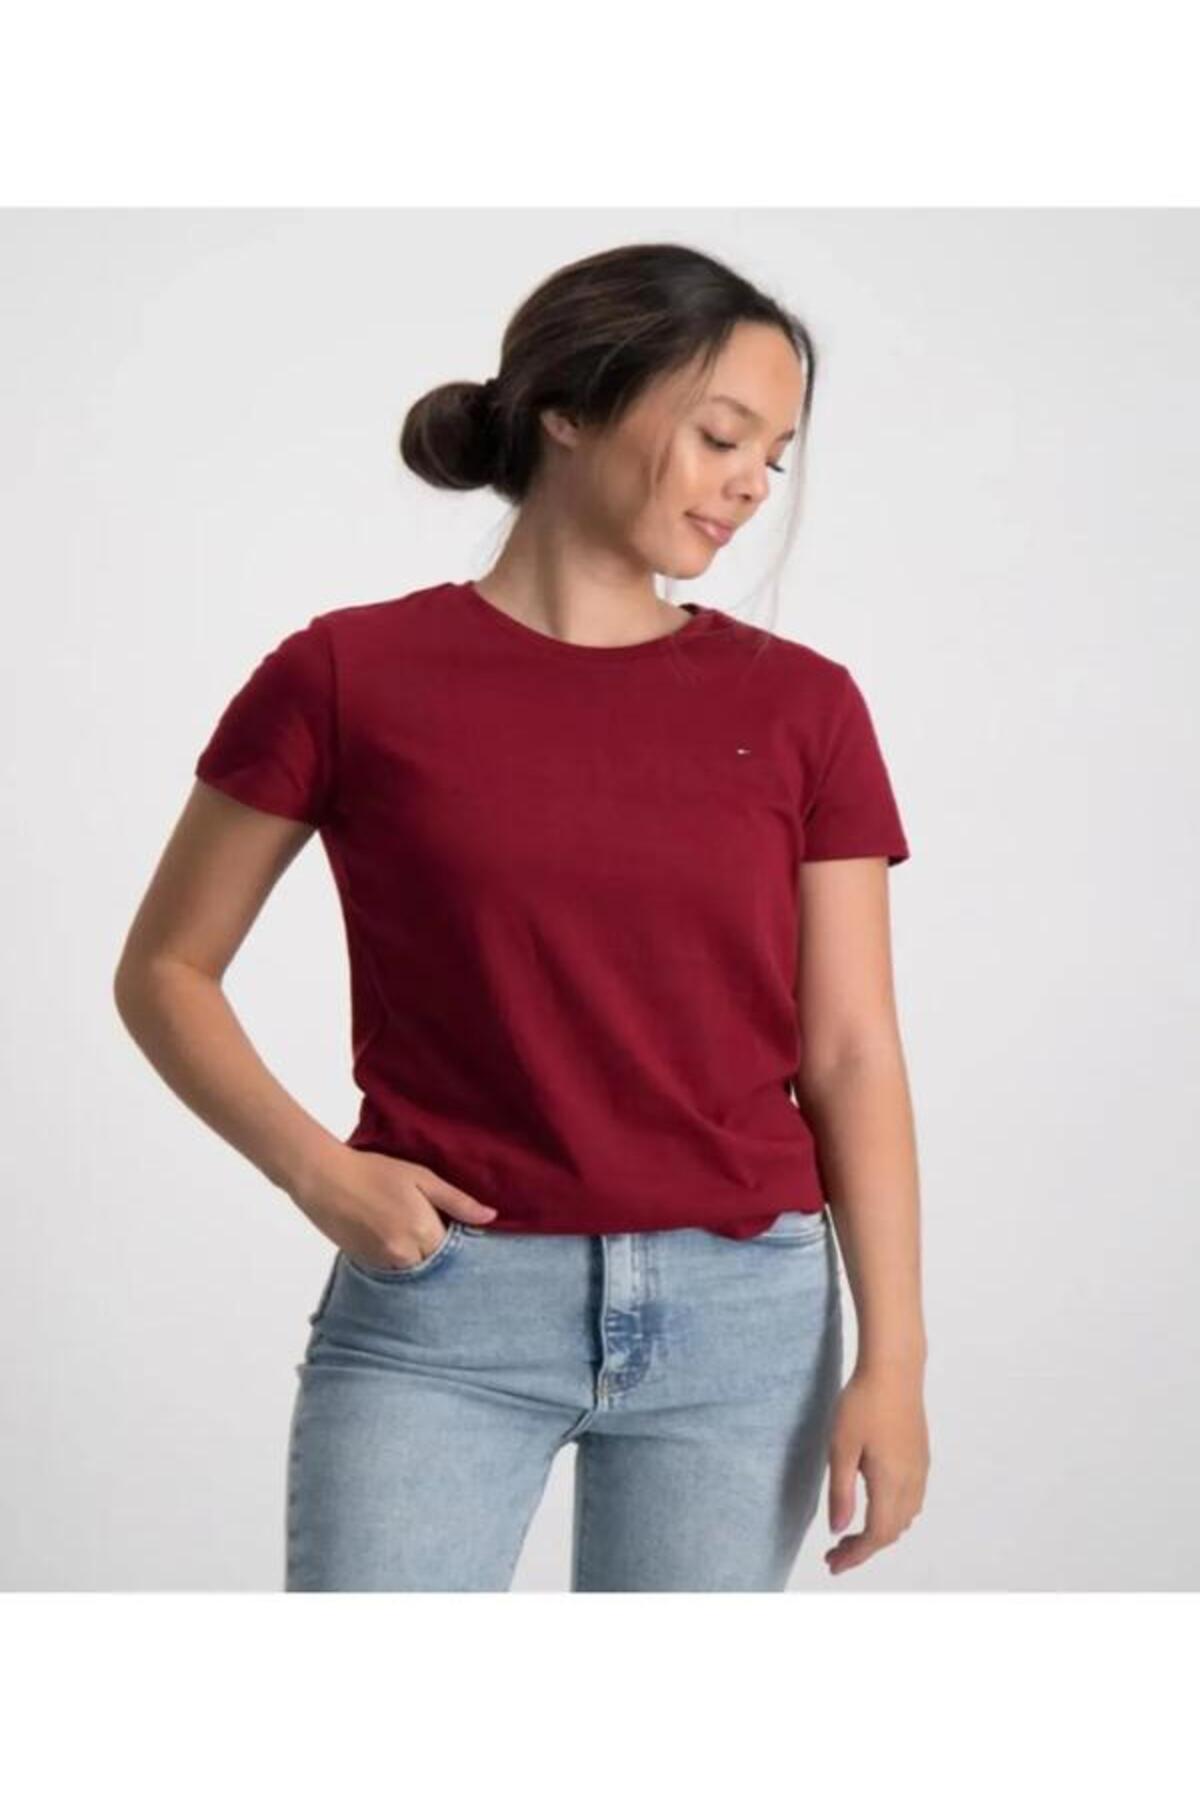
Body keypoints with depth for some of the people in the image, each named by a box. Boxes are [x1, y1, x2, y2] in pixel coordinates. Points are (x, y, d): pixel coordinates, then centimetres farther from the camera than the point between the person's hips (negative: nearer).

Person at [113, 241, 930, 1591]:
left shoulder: (799, 707, 3)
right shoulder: (351, 678, -3)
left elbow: (851, 1051, 3)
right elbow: (164, 971, 5)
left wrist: (892, 1356, -3)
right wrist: (314, 1167, -11)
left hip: (739, 1317, 2)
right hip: (441, 1312, -2)